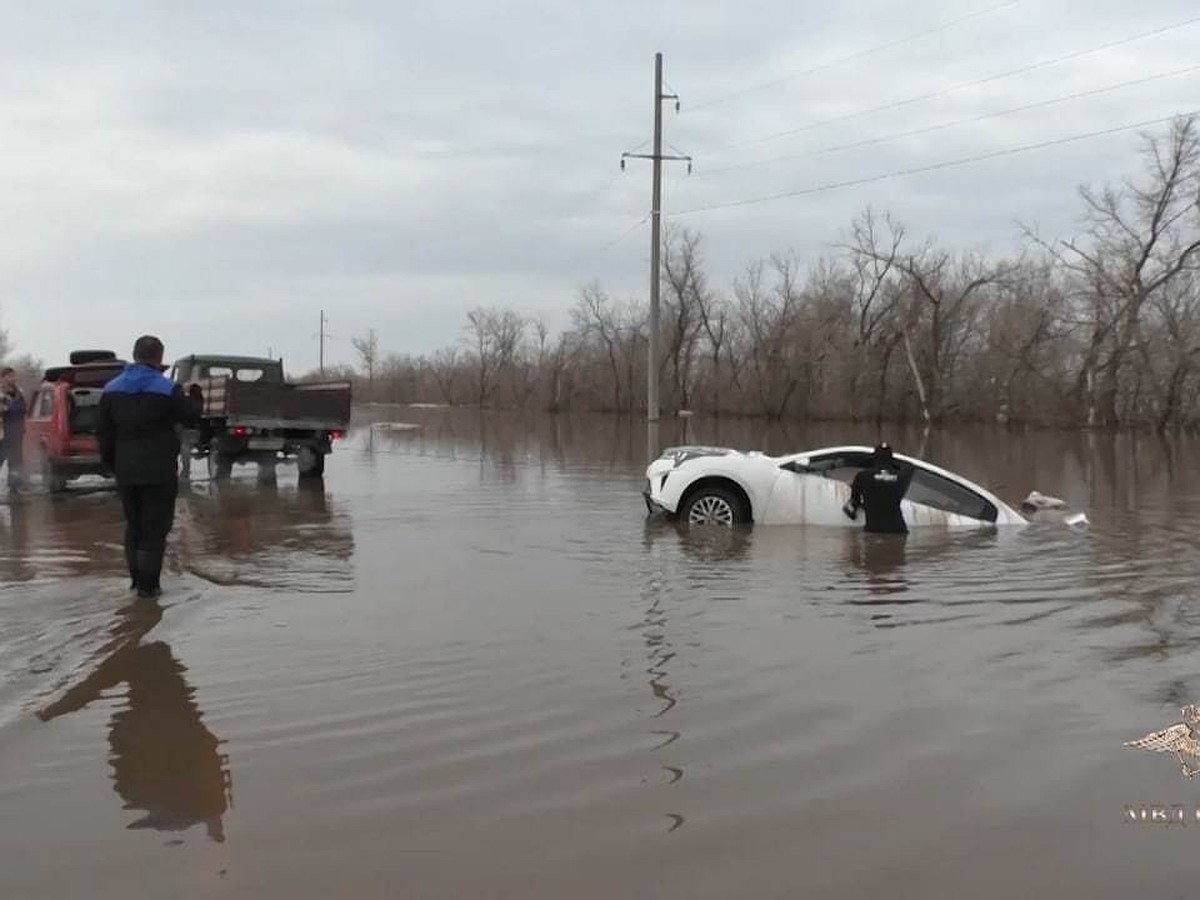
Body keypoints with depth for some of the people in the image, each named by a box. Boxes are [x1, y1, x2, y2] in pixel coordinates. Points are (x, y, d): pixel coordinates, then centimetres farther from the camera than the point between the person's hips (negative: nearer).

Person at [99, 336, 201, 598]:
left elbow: (106, 433, 9)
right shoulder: (168, 389, -10)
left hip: (126, 471, 5)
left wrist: (109, 463, 18)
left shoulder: (111, 389, 7)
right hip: (159, 471, -5)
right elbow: (192, 417, -3)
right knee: (155, 528, 0)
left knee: (134, 525, 18)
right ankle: (147, 584, -2)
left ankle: (136, 578, 19)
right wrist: (191, 399, 17)